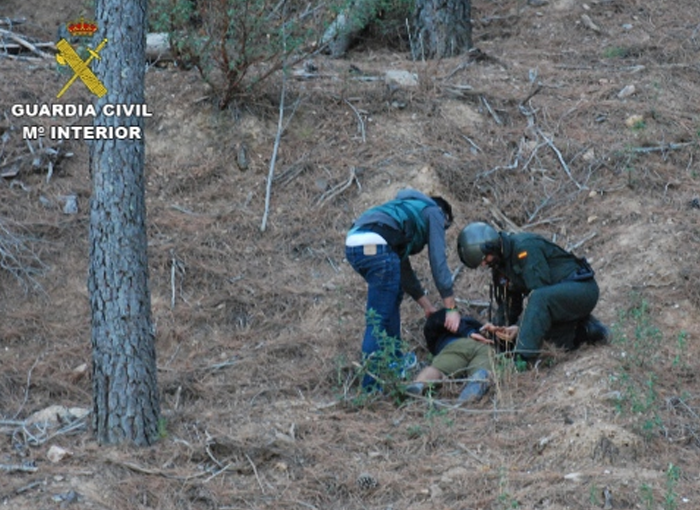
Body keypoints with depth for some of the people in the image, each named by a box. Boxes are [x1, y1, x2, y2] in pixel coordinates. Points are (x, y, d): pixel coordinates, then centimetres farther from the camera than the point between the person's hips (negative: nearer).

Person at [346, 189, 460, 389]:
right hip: (375, 245, -9)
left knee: (394, 295, 29)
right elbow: (438, 262, 9)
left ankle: (395, 357, 36)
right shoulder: (434, 213, 18)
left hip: (353, 241, 9)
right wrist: (452, 308, 10)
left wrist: (427, 305, 43)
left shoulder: (409, 209, 39)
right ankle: (370, 385, -5)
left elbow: (403, 269, 41)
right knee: (378, 318, -5)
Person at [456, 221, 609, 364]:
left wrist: (519, 326, -29)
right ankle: (588, 330, 13)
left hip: (582, 287, -10)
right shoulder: (499, 263, 8)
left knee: (538, 298, -36)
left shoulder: (524, 248, -21)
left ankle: (523, 358, -39)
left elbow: (539, 290, -26)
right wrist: (498, 326, -7)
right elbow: (508, 303, 12)